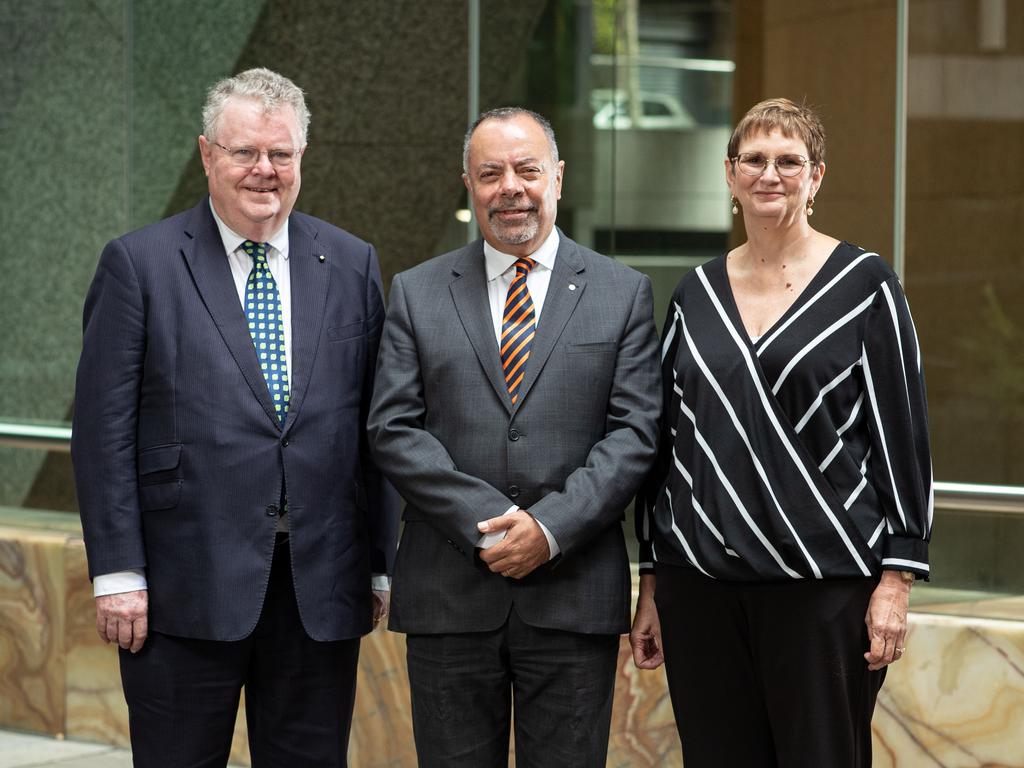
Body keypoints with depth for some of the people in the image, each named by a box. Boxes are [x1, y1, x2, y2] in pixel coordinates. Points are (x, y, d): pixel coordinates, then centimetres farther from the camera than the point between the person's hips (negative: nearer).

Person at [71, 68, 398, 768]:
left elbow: (375, 424, 10)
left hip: (320, 589, 3)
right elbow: (104, 428, -4)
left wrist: (381, 564, 7)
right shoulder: (139, 264, -1)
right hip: (186, 587, -3)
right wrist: (117, 572, -9)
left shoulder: (352, 265, 9)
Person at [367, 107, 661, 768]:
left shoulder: (623, 293, 6)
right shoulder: (416, 293, 8)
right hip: (449, 594, 1)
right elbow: (393, 430, 0)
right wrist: (489, 521, -12)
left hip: (574, 596, -1)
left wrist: (551, 528, -14)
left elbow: (635, 433, -2)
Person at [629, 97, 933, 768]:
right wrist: (652, 586, 12)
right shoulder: (697, 294, 10)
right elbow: (665, 442, 14)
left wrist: (897, 578, -9)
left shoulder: (864, 284, -1)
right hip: (699, 581, 4)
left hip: (826, 584, -3)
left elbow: (903, 435, -3)